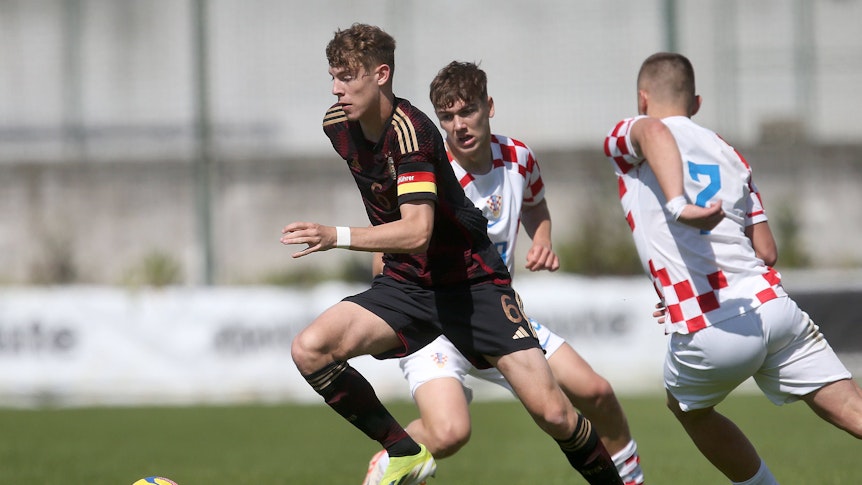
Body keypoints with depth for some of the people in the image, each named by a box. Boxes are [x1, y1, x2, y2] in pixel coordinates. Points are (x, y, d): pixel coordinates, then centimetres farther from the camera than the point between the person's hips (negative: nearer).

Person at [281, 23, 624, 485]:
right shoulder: (337, 126, -1)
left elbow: (417, 232, -35)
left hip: (471, 282, -6)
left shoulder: (410, 130, -24)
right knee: (310, 350, -18)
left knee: (553, 414, -14)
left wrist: (338, 237, -44)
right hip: (404, 284, 6)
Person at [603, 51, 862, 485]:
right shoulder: (729, 154, 23)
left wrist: (677, 204, -33)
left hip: (709, 335, -3)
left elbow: (655, 131, -18)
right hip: (771, 304, 3)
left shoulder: (628, 139, 10)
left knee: (688, 407, 28)